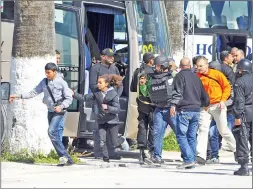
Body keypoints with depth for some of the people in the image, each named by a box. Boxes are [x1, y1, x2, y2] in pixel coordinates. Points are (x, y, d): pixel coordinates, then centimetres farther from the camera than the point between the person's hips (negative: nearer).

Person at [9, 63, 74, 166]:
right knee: (57, 136, 3)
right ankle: (67, 159, 5)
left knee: (51, 131, -21)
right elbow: (34, 92, 11)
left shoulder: (61, 83, -9)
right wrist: (18, 96, 5)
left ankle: (63, 156, -16)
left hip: (59, 112, -6)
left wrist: (61, 106, -23)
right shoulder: (44, 82, 8)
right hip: (50, 111, 6)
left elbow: (69, 98, -7)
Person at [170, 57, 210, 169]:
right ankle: (192, 161, 9)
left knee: (181, 135, -5)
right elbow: (204, 94, 24)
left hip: (184, 110, -6)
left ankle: (189, 159, -17)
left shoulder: (180, 76, -2)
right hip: (196, 110, 6)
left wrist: (173, 105, -20)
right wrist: (206, 104, 41)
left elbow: (177, 92, -15)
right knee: (192, 136, 10)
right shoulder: (196, 77, 18)